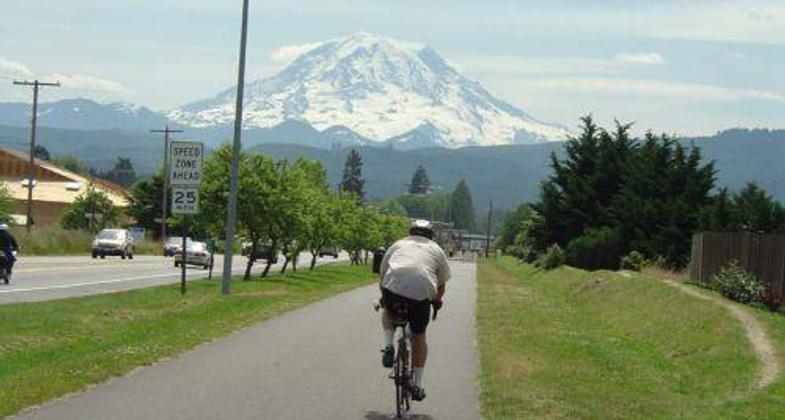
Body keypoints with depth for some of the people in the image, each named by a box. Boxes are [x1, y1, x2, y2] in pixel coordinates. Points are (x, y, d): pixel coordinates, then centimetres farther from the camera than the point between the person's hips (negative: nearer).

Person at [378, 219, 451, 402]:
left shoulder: (398, 245, 29)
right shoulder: (436, 250, 26)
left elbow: (382, 273, 32)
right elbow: (441, 284, 28)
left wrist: (384, 297, 46)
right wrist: (437, 301, 46)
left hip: (393, 286, 0)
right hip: (422, 293, 0)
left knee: (388, 312, 34)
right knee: (419, 336, 17)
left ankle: (388, 346, 11)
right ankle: (417, 384, 15)